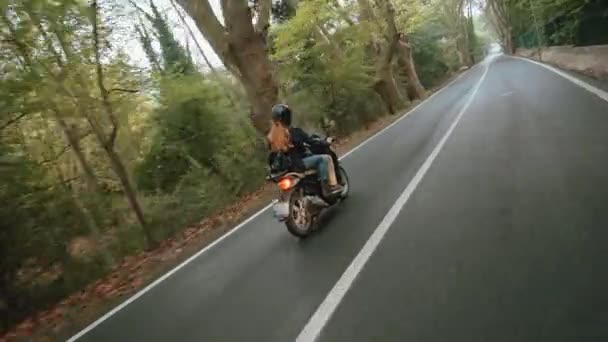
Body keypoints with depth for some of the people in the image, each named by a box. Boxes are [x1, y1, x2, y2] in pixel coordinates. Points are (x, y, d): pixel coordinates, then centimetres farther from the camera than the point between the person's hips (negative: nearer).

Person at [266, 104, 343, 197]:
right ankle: (332, 185, 0)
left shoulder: (272, 136, 3)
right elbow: (312, 142, -11)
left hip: (282, 167, 8)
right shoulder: (294, 132, -16)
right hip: (297, 165, -8)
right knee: (325, 158, -4)